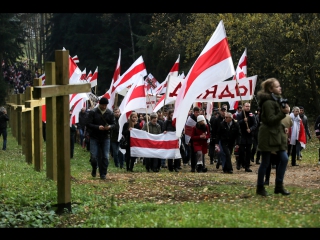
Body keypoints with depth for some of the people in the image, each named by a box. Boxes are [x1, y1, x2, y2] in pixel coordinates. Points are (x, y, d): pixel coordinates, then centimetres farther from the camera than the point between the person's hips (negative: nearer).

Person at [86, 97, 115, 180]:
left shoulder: (110, 113, 3)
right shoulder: (93, 112, -7)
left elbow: (113, 124, 7)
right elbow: (88, 124, -9)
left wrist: (109, 127, -17)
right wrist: (98, 127, -24)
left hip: (106, 138, 2)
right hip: (94, 138, -2)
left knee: (105, 157, 1)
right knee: (93, 156, -6)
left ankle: (103, 174, 13)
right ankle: (94, 169, 24)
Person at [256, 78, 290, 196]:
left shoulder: (277, 100, 15)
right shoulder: (268, 103, -17)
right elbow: (270, 120, -22)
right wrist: (283, 112, -26)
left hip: (277, 134, 9)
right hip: (268, 135, -9)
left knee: (284, 159, 4)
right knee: (265, 162, -2)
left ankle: (279, 186, 11)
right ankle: (260, 187, 9)